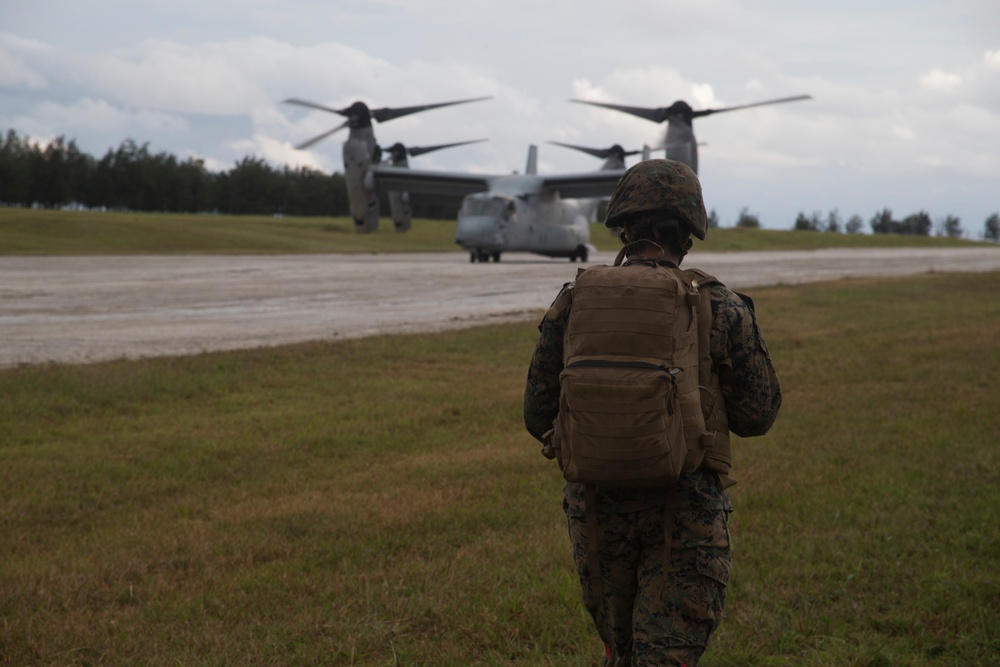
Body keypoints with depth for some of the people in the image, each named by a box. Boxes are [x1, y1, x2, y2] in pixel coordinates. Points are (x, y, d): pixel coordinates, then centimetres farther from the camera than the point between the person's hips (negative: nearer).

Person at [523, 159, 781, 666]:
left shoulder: (573, 304, 0)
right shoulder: (721, 309, -4)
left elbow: (539, 417, 4)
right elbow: (756, 415, 3)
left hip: (596, 505, 3)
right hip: (686, 510, -2)